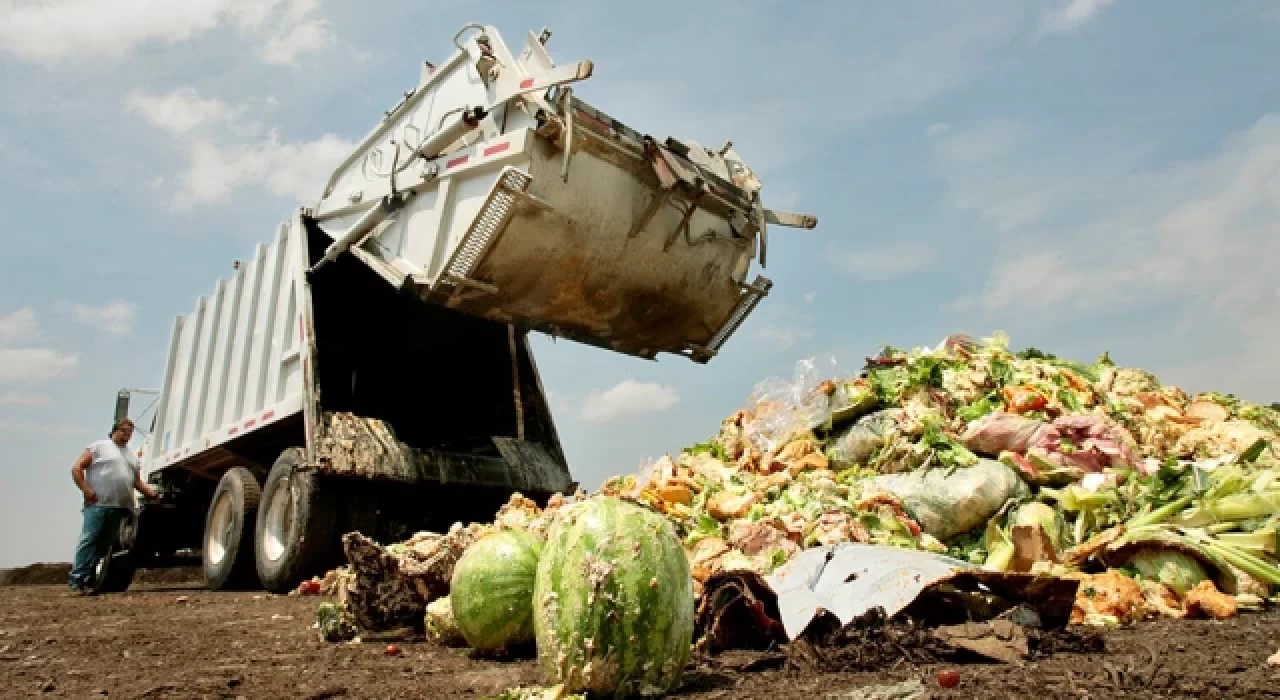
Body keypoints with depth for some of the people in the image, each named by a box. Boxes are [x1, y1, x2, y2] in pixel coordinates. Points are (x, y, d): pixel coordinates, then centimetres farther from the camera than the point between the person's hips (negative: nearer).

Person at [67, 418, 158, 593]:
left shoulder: (132, 457, 25)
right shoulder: (99, 447, 8)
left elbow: (137, 482, 26)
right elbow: (76, 469, 1)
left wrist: (153, 494, 11)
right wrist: (86, 490, -10)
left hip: (120, 508, 6)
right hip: (98, 505, -6)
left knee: (103, 545, 2)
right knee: (88, 541, -12)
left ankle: (88, 580, 4)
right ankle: (77, 579, -12)